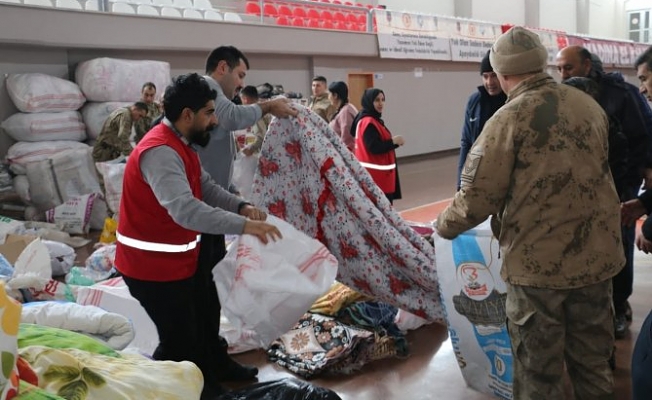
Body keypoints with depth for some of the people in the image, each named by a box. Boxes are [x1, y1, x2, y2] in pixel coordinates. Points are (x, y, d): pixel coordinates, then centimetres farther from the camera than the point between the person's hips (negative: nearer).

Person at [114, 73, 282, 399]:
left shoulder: (182, 144, 7)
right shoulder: (160, 152, -28)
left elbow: (206, 187, 8)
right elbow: (185, 209, -41)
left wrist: (241, 206, -10)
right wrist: (243, 225, -43)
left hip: (181, 257, 11)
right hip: (153, 264, -11)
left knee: (204, 323, 22)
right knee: (179, 341, -2)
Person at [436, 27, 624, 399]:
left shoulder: (510, 118, -15)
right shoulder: (590, 106, 4)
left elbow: (477, 201, -17)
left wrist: (444, 226, 3)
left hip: (538, 262, -5)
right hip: (597, 255, 6)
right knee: (593, 361, 20)